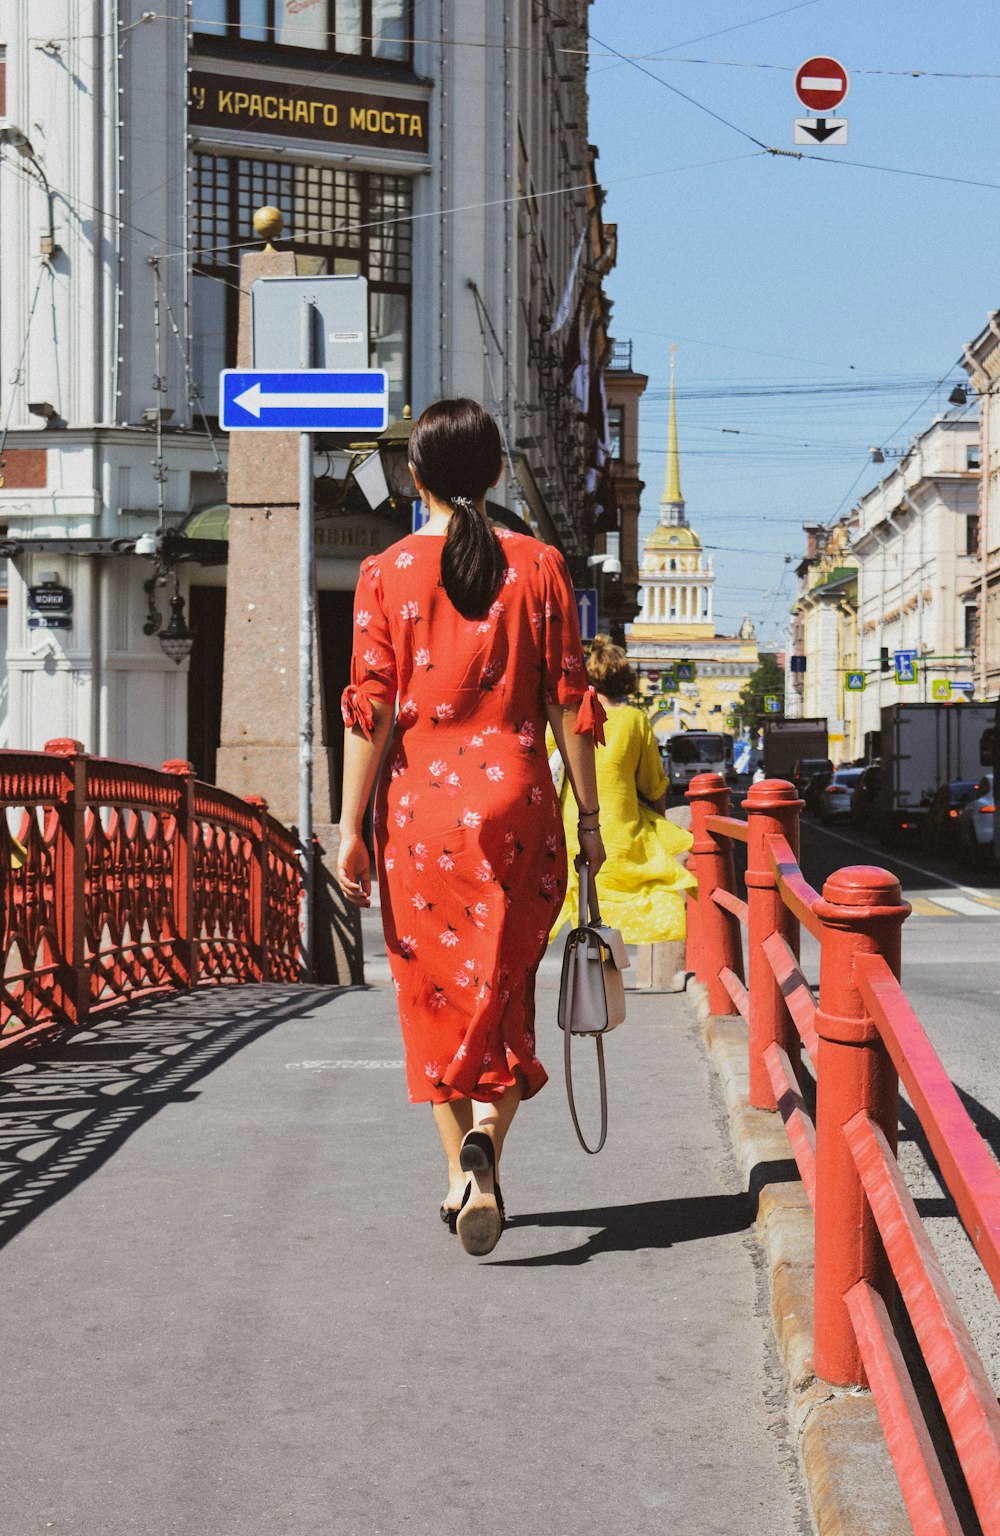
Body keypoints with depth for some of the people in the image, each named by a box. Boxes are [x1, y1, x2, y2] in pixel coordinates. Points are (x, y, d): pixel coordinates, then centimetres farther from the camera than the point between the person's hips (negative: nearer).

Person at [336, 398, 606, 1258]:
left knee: (434, 992, 12)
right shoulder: (538, 566, 1)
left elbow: (371, 711, -6)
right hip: (515, 799, 1)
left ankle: (462, 1173, 12)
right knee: (504, 989, 10)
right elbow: (570, 705, 1)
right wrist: (589, 815, 8)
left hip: (418, 802, 0)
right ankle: (484, 1136, -14)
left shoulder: (386, 573, -1)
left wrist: (350, 827, -3)